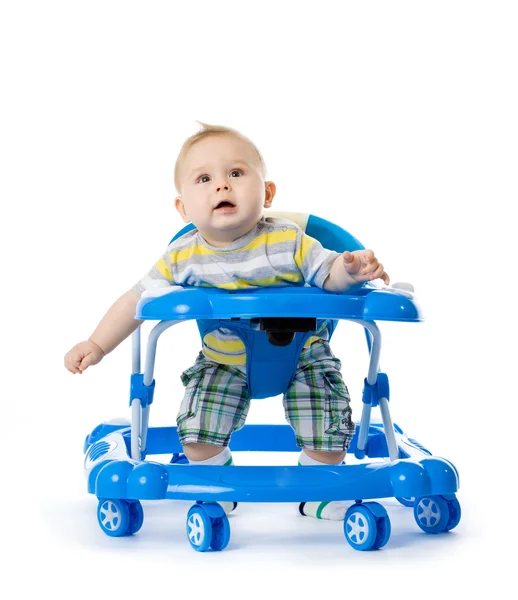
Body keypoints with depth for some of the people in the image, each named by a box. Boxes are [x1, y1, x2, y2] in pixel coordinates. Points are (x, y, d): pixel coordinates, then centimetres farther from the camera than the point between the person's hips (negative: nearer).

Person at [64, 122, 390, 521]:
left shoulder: (289, 242, -20)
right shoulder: (183, 258, -14)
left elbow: (327, 273, -15)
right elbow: (138, 299, -6)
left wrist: (351, 268, -39)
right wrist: (97, 345, -7)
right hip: (224, 363, 2)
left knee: (326, 432, -10)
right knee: (198, 434, -9)